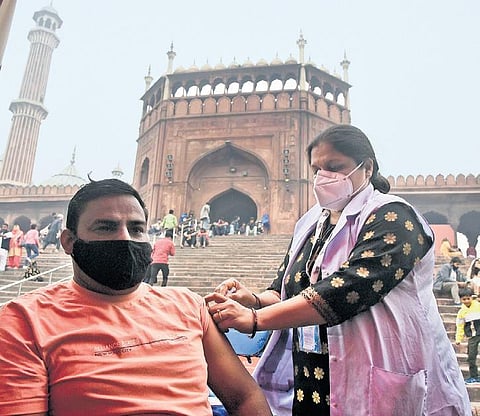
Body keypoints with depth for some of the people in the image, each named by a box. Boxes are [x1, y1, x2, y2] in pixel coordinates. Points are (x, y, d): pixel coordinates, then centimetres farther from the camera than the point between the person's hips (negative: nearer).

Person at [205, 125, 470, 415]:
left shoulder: (393, 217, -13)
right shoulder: (311, 224, 8)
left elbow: (348, 288, -27)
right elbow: (285, 288, 8)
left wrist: (255, 319, -29)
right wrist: (254, 301, -14)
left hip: (380, 390, -5)